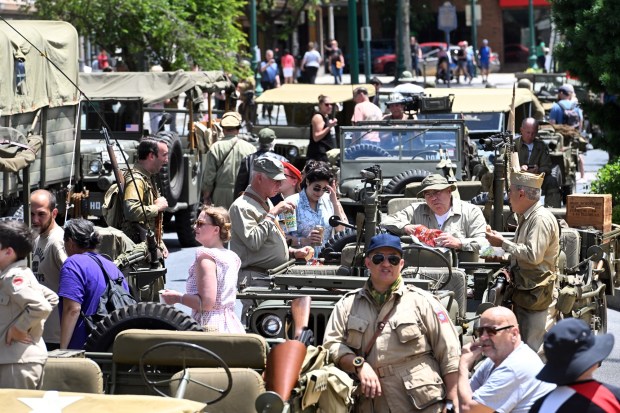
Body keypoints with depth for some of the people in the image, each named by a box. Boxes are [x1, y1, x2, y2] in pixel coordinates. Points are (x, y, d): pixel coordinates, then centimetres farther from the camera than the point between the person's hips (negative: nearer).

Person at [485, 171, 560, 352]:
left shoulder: (541, 218, -16)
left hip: (536, 293, -10)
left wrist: (503, 243, -15)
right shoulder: (526, 218, 17)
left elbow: (533, 255, -24)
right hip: (523, 289, 10)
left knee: (531, 350, -8)